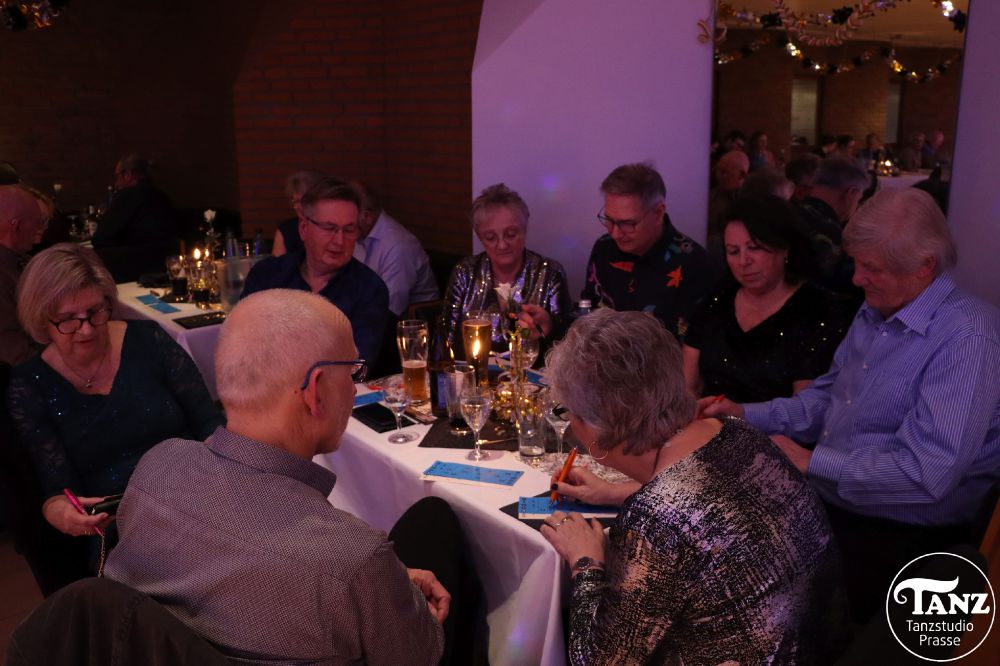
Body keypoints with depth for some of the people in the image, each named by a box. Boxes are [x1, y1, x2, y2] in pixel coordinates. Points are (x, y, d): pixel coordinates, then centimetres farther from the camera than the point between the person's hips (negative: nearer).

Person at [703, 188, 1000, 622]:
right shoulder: (872, 314, 10)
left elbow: (928, 474, -25)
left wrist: (812, 462, -20)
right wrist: (747, 415, 3)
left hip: (898, 535, -8)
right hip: (825, 503, 8)